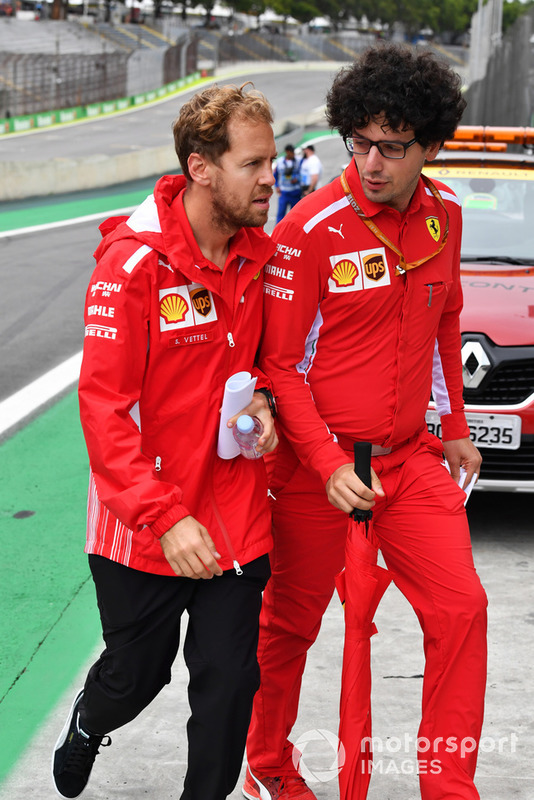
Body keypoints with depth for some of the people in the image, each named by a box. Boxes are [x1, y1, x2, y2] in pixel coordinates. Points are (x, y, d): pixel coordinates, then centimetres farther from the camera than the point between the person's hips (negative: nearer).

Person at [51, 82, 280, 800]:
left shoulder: (259, 255, 0)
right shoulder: (133, 262, -18)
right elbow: (104, 410, -19)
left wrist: (262, 400, -6)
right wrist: (165, 518, -25)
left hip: (236, 518, 4)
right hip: (142, 528, -4)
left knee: (230, 683, 5)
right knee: (136, 674, 16)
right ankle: (86, 727, 51)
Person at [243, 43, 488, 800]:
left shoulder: (443, 214, 1)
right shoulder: (312, 228, -16)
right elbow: (279, 364, -13)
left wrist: (454, 425, 20)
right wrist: (330, 466, -20)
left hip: (410, 455, 5)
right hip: (318, 461, -4)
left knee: (460, 609, -4)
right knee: (291, 622, 11)